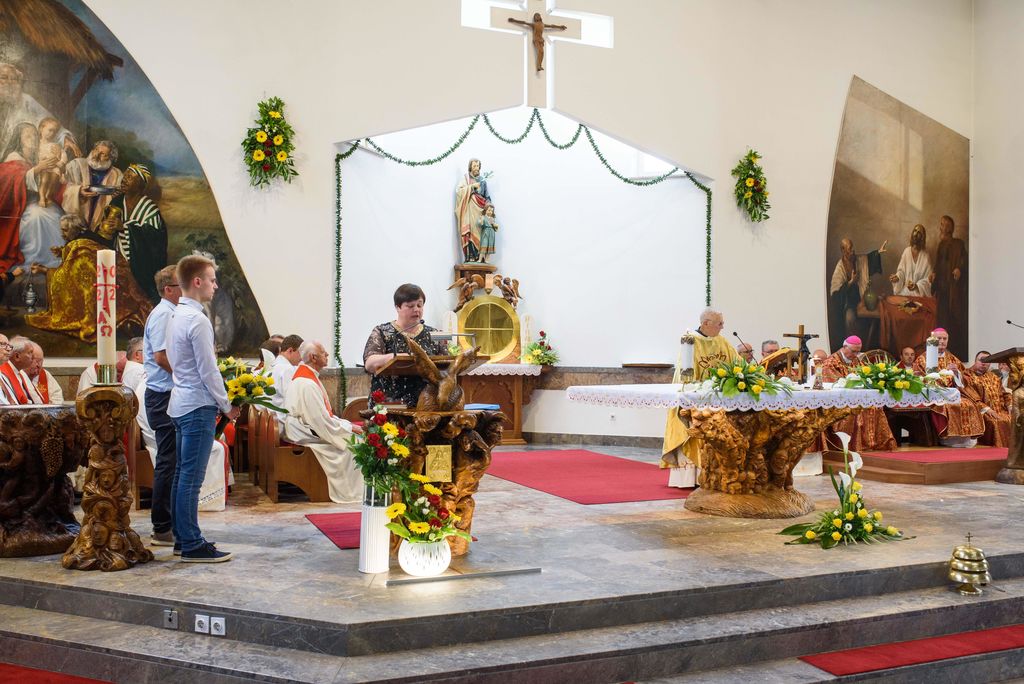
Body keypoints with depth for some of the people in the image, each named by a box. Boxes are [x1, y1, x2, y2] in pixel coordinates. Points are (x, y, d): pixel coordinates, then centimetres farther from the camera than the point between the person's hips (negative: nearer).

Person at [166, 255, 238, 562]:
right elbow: (208, 371, -16)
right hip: (198, 405, -10)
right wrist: (227, 406, -5)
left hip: (180, 403, 10)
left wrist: (219, 403, 19)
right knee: (192, 478, -6)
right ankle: (192, 545, -2)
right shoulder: (197, 320, -16)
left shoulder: (176, 317, 13)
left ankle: (182, 536, 21)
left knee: (182, 474, 14)